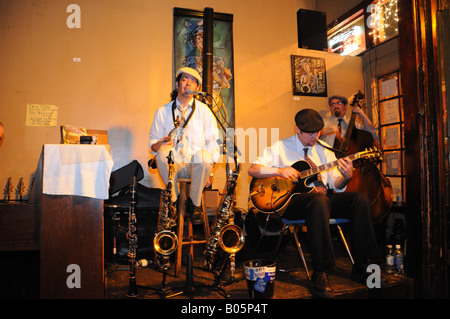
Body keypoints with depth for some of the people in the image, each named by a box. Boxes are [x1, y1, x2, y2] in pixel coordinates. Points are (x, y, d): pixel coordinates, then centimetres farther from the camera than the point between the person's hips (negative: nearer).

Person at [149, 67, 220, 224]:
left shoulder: (204, 111, 7)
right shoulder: (162, 111, 9)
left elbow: (213, 142, 3)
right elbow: (153, 142, 13)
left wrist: (208, 170, -8)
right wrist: (158, 145, -14)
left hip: (197, 165, 0)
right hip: (173, 164, 1)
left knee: (203, 155, -34)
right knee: (163, 151, -31)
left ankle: (195, 203, -9)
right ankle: (174, 200, -11)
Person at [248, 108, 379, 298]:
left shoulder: (323, 150, 18)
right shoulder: (281, 148, 6)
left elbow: (335, 186, 12)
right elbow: (252, 170, -2)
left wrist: (346, 177, -10)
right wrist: (279, 171, -16)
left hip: (322, 197, 5)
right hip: (292, 199, -5)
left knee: (360, 199, -19)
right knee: (319, 200, -38)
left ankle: (360, 267, -13)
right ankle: (319, 274, -34)